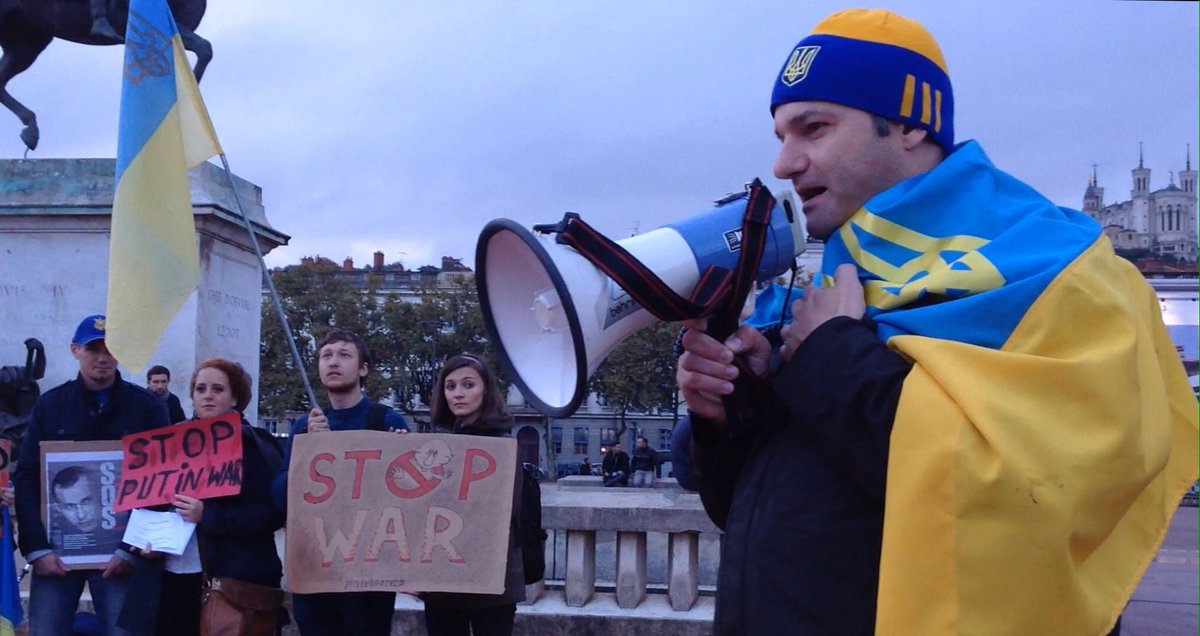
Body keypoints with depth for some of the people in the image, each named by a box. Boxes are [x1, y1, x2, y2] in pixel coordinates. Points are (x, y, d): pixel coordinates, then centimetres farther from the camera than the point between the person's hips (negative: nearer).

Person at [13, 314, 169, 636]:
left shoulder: (147, 407, 2)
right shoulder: (50, 404, 8)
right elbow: (26, 478, 3)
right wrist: (36, 548, -9)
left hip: (120, 549, -1)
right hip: (56, 548, 2)